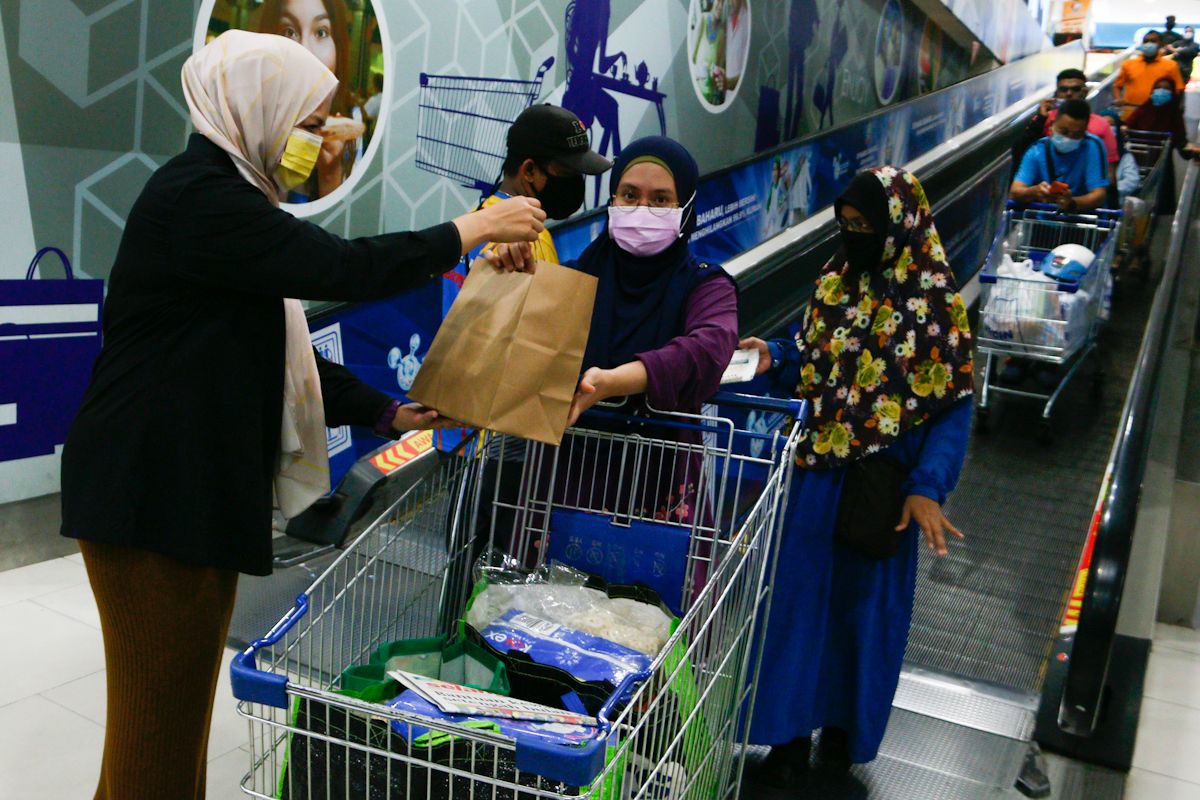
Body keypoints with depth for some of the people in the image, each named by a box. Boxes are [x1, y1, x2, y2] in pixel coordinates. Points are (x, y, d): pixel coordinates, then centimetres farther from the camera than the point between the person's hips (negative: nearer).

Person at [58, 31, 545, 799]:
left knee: (180, 701, 17)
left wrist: (388, 413, 10)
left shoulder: (220, 196, 18)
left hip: (192, 493, 10)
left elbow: (278, 354, 16)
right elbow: (343, 268, -24)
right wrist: (470, 231, -12)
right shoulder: (197, 197, -15)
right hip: (155, 497, -10)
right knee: (161, 710, 1)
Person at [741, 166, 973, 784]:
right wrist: (773, 358, -12)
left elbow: (954, 407, -11)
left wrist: (927, 488, -21)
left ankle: (845, 725, 35)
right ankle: (793, 728, 27)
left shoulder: (934, 304, -12)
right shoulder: (835, 283, 2)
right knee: (801, 593, 10)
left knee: (865, 602, 12)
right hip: (817, 472, 4)